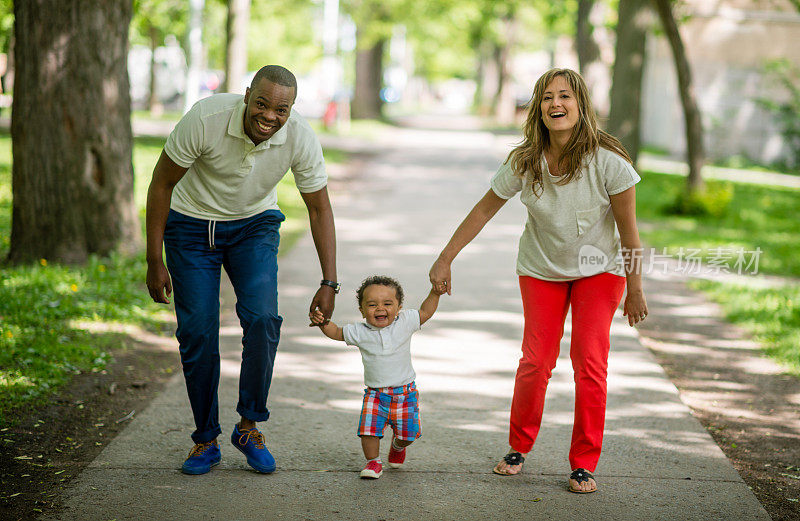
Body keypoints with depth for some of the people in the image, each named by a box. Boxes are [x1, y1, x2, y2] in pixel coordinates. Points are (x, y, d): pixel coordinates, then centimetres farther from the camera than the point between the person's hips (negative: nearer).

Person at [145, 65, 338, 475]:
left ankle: (249, 426, 1)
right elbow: (162, 183, -17)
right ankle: (206, 439, 10)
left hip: (254, 225, 2)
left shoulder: (301, 139, -23)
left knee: (262, 318, -18)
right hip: (192, 225, -1)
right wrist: (154, 263, -16)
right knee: (197, 332, -8)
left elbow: (319, 209, -9)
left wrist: (329, 283, -11)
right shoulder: (205, 119, -30)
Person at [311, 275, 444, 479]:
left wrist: (435, 292, -4)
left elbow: (425, 313, 7)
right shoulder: (360, 332, -6)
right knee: (369, 429, -14)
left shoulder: (405, 322, -5)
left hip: (405, 392, 1)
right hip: (375, 393, -1)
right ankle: (373, 461, 10)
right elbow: (336, 332, 5)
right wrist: (323, 322, -12)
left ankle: (397, 446, 39)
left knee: (407, 433, 4)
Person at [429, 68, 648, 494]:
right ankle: (518, 447, 19)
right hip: (541, 270, 2)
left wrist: (635, 289, -11)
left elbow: (628, 230, -15)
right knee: (536, 361, -4)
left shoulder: (608, 160, -23)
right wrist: (445, 259, -3)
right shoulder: (524, 162, -17)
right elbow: (484, 210, -5)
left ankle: (584, 464, 2)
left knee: (589, 360, -11)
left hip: (600, 269, -1)